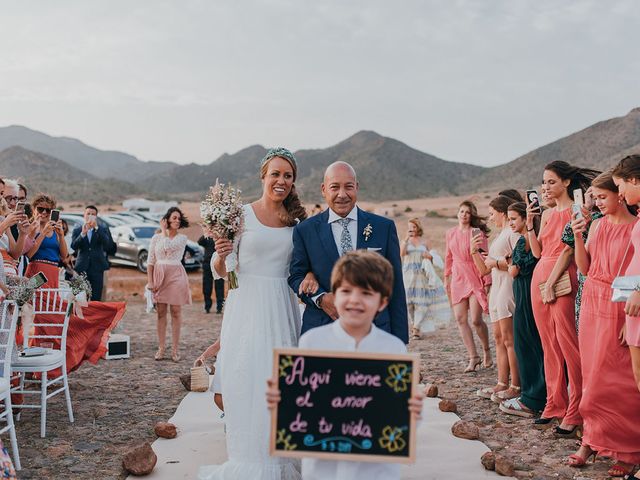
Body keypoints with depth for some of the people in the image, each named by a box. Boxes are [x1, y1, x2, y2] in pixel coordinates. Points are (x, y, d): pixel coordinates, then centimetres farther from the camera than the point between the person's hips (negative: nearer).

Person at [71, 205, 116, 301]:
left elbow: (108, 245, -12)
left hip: (97, 267, 0)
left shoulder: (103, 230, 6)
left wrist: (96, 228, -18)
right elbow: (74, 246, -6)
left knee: (96, 299, -2)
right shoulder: (77, 230, 8)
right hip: (82, 268, 1)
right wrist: (83, 233, -22)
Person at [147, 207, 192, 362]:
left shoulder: (182, 238, 2)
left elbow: (168, 246, -18)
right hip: (159, 275, 2)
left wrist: (164, 230, -3)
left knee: (176, 312, 0)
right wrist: (150, 281, -3)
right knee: (161, 312, 4)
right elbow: (150, 261, 5)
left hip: (176, 275, -2)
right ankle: (161, 348, 10)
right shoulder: (156, 237, 7)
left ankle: (175, 349, 5)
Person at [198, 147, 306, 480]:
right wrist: (220, 255, -18)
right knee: (246, 385, -1)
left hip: (281, 311, 3)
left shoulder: (297, 221, 8)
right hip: (246, 308, -3)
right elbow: (220, 272, 1)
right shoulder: (241, 214, -2)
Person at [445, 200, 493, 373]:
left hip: (475, 278, -5)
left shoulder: (477, 232, -5)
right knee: (461, 319, -1)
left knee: (476, 320, -7)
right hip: (458, 279, 5)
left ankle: (487, 351, 19)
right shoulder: (451, 233, 10)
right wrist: (446, 278, 18)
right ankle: (473, 357, 8)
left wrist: (488, 280, -11)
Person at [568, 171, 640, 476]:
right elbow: (584, 267, 8)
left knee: (614, 381, -3)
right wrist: (578, 236, -5)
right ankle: (593, 439, 18)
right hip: (591, 302, 6)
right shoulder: (597, 224, 10)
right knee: (592, 375, 9)